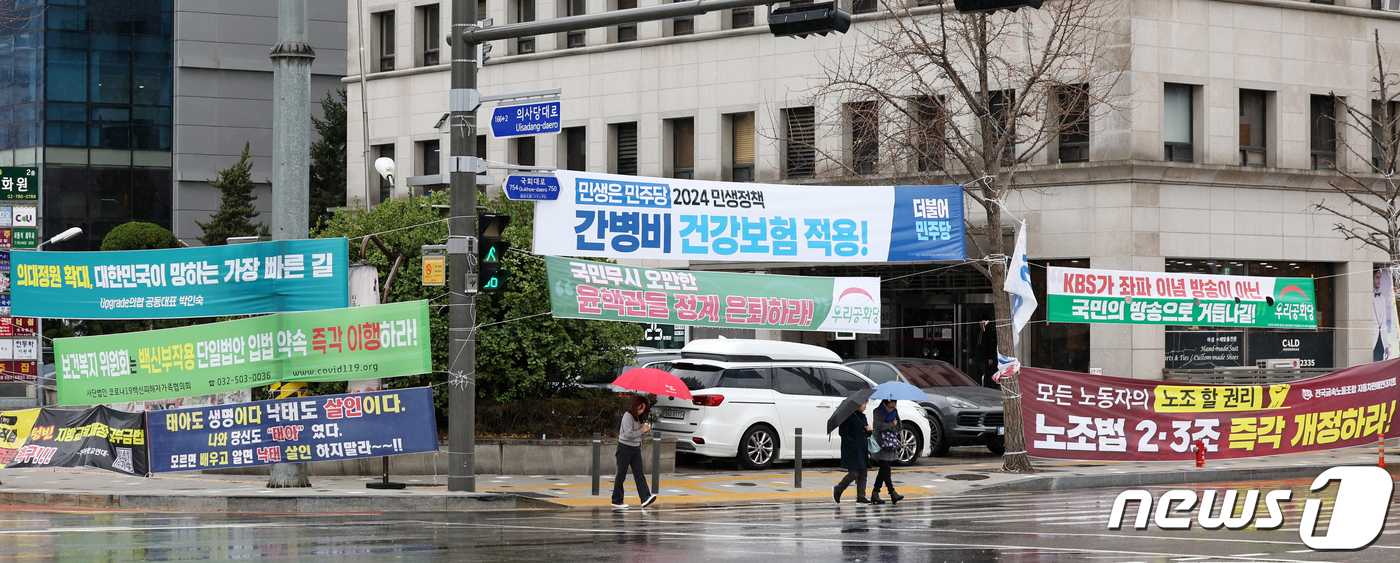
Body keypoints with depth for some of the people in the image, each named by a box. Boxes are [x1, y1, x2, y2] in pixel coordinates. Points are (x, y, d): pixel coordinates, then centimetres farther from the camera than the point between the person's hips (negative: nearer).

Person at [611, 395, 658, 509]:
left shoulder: (638, 417, 11)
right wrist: (642, 430, -12)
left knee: (639, 474, -4)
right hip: (625, 448, -8)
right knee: (621, 475, 0)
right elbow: (629, 434, -21)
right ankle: (616, 501, 7)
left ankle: (645, 498, -15)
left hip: (636, 449, 8)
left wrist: (646, 429, 0)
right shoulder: (627, 416, -14)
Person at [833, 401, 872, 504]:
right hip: (852, 451, -8)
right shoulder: (849, 416, -10)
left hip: (862, 450, 8)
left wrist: (869, 431, 2)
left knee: (862, 474, 4)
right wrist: (852, 444, -21)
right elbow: (842, 432, -14)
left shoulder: (862, 417, 16)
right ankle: (837, 490, 10)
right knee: (854, 474, -9)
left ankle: (861, 497, 6)